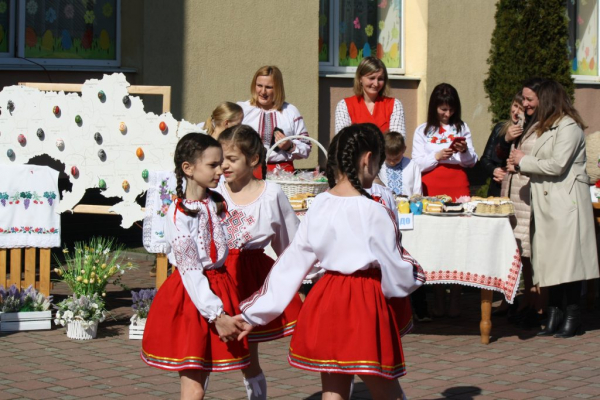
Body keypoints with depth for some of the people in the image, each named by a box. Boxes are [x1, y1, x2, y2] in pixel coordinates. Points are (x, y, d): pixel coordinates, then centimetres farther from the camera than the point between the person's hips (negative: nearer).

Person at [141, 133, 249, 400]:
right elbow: (190, 272, -17)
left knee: (203, 374, 12)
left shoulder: (215, 202, 4)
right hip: (191, 296, -7)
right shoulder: (178, 215, -16)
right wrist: (217, 315, -19)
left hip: (218, 286, 7)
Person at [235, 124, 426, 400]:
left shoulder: (318, 207, 2)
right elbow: (396, 271, -7)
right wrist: (414, 276, 17)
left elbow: (291, 263, 5)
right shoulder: (374, 213, -15)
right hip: (365, 304, -6)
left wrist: (255, 312, 12)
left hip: (324, 303, 6)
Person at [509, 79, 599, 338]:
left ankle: (572, 317, -1)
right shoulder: (549, 127, 20)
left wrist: (524, 161, -7)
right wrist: (520, 166, 4)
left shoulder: (569, 127, -10)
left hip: (565, 201, -9)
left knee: (567, 258, -6)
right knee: (550, 259, 7)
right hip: (547, 202, 9)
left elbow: (557, 165, -18)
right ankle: (555, 315, 10)